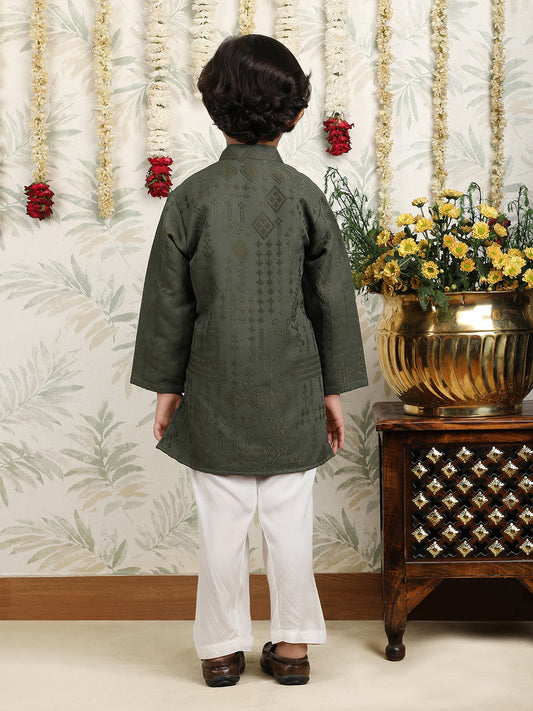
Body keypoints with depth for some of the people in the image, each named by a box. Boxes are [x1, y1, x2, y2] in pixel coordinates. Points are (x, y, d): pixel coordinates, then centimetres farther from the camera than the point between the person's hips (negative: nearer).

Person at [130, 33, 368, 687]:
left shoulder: (191, 197, -5)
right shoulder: (305, 195, -3)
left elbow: (168, 299, -1)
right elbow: (332, 297, 1)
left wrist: (165, 386, 8)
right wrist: (335, 389, 9)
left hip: (215, 391, 0)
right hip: (291, 391, 1)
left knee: (221, 523, 7)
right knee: (289, 520, 9)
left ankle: (222, 649, 18)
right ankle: (292, 644, 19)